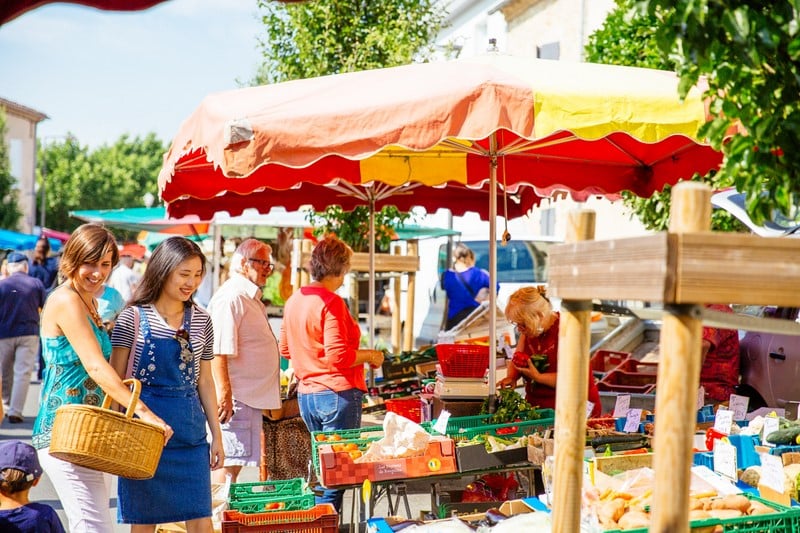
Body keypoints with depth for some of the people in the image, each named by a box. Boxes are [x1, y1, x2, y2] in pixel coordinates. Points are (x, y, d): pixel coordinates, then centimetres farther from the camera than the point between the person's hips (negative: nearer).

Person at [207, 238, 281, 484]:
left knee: (234, 462, 14)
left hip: (251, 397, 10)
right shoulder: (231, 297, -15)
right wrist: (225, 394, -27)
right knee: (228, 463, -6)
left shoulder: (251, 297, 18)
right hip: (235, 398, -10)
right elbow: (218, 352, -23)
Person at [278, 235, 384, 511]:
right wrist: (369, 356, -6)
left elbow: (285, 349, 19)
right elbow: (338, 357, -21)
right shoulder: (331, 302, -16)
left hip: (306, 394, 9)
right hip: (337, 395, -9)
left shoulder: (294, 300, 10)